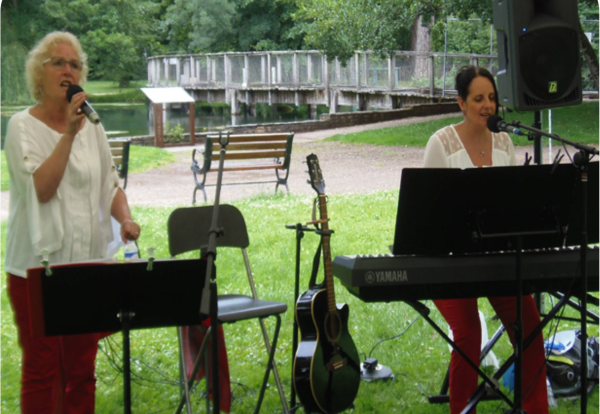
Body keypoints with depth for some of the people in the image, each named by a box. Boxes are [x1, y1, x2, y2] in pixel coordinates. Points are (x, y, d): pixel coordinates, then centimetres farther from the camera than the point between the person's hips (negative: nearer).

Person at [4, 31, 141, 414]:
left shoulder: (92, 127, 10)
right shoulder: (23, 126, -4)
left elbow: (111, 184, 16)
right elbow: (41, 188, -17)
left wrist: (126, 219, -3)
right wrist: (69, 134, -20)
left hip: (88, 265, 4)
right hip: (37, 266, -4)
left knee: (82, 369, 9)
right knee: (42, 371, 0)